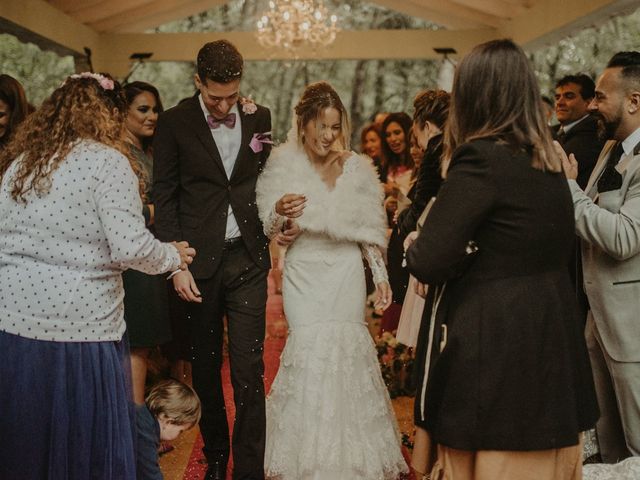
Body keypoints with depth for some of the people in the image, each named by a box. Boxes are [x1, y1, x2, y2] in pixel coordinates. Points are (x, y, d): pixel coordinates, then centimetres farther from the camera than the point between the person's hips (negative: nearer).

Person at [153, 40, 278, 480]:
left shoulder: (258, 118, 5)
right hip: (198, 261, -1)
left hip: (248, 260, 1)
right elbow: (165, 197, -1)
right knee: (205, 368, 11)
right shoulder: (175, 123, -2)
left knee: (249, 371, -1)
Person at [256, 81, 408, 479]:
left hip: (346, 272, 1)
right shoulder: (284, 164, -2)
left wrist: (381, 276, 3)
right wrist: (280, 211, -26)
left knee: (346, 350, -1)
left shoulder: (357, 167, 1)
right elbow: (267, 229, -4)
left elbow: (370, 230, 8)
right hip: (304, 272, -1)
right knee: (310, 351, -7)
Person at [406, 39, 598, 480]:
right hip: (550, 343, 8)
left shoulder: (482, 159, -16)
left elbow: (429, 263, -19)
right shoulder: (549, 160, 7)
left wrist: (414, 246, 2)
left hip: (491, 349, -8)